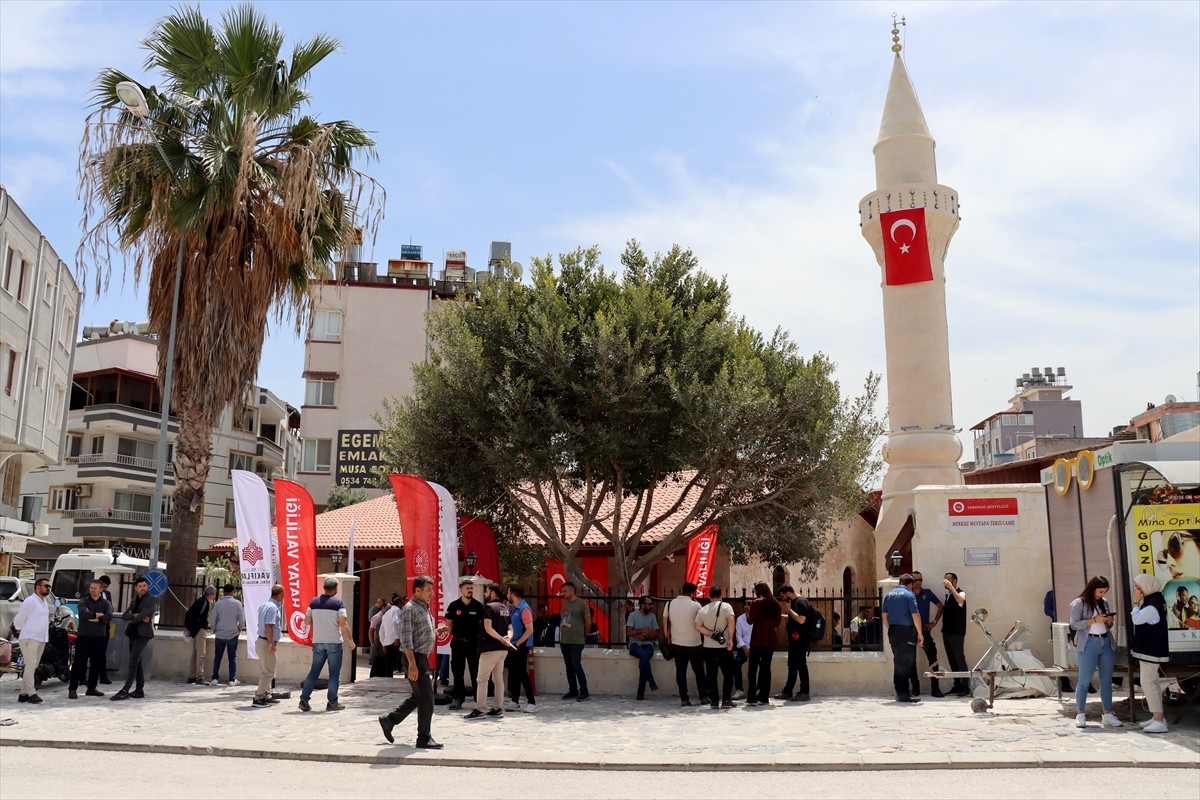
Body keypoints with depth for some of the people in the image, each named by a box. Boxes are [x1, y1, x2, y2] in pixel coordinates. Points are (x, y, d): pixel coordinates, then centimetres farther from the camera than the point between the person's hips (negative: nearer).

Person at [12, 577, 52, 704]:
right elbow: (19, 618, -10)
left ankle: (23, 694, 15)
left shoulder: (44, 602, 16)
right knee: (31, 665, -9)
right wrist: (19, 630, 4)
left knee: (32, 667, 10)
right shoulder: (30, 601, -11)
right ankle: (31, 693, -8)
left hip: (41, 639, 8)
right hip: (29, 638, -8)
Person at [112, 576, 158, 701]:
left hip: (143, 634, -8)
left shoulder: (152, 600, -4)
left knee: (132, 663, -14)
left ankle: (125, 691, -18)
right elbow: (124, 616, 6)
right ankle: (140, 690, 15)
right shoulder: (134, 601, 18)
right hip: (133, 634, 8)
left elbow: (143, 614, -17)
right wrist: (135, 616, -12)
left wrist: (132, 618, -1)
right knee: (137, 663, 10)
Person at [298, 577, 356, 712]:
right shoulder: (338, 602, -9)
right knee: (334, 673, 4)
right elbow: (343, 625, -13)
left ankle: (304, 700, 8)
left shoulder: (314, 601, 4)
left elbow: (306, 622, 8)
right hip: (334, 642, -4)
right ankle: (332, 702, 5)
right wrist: (350, 641, -4)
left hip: (318, 642, 4)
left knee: (314, 671, 11)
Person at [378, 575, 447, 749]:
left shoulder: (425, 608, 16)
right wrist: (412, 664, -24)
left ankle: (389, 720, 27)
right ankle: (424, 738, 4)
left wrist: (437, 631, 6)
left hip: (423, 657, 10)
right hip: (414, 658, -10)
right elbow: (406, 639, -18)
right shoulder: (409, 609, -13)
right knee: (426, 698, -5)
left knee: (418, 696, 16)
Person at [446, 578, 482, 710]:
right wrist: (453, 635, -8)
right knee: (457, 671, 5)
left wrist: (480, 639, -4)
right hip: (458, 642, 1)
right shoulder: (454, 605, -1)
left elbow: (482, 624, 4)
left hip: (474, 642, -1)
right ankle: (458, 698, 14)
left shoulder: (478, 606, -1)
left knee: (476, 671, 2)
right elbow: (449, 623, 5)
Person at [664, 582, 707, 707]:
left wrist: (668, 639, 16)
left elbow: (665, 623, 6)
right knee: (699, 672, 12)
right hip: (694, 644, -2)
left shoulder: (670, 604, -1)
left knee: (681, 671, 6)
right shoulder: (695, 605, -11)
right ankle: (703, 697, 16)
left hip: (677, 644, 2)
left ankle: (684, 698, 5)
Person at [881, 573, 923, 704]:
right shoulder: (909, 595, -8)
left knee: (898, 662, 13)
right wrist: (920, 633, -6)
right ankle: (903, 694, -3)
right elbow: (915, 615, -12)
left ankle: (899, 692, 16)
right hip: (906, 631, -6)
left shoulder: (889, 594, 12)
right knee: (907, 663, -2)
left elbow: (884, 615, 14)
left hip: (893, 631, 6)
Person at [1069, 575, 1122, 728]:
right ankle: (1080, 714, 3)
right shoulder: (1079, 603, -3)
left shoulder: (1103, 603, 15)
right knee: (1084, 680, -3)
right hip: (1089, 644, -6)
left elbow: (1107, 627, 21)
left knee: (1107, 680, 6)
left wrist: (1110, 622, -1)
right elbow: (1074, 624, -10)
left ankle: (1107, 714, 12)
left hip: (1106, 643, 6)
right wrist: (1094, 620, -16)